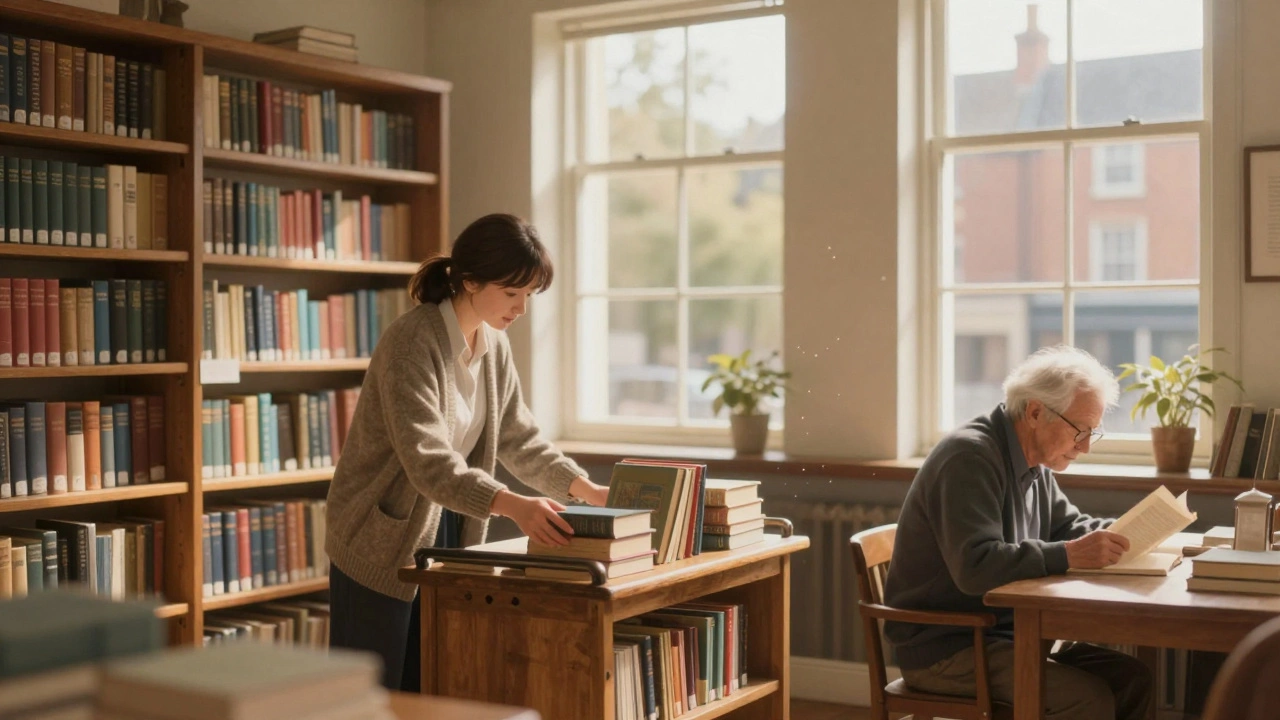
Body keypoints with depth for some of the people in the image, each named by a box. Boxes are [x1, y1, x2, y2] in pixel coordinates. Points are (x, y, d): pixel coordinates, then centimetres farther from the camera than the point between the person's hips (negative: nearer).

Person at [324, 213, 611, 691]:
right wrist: (513, 505, -43)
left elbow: (518, 436, 10)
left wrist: (585, 488, -2)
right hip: (382, 543, -7)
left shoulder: (495, 345, 2)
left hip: (447, 534, 7)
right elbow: (427, 458, -32)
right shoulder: (411, 342, -23)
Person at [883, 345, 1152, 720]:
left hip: (1002, 635, 9)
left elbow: (1066, 526, 20)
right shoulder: (969, 457, -21)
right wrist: (1070, 556, -32)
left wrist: (1122, 532, 0)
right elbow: (976, 566, -32)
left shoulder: (1031, 461, 9)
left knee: (1130, 676, -3)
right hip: (944, 647, -9)